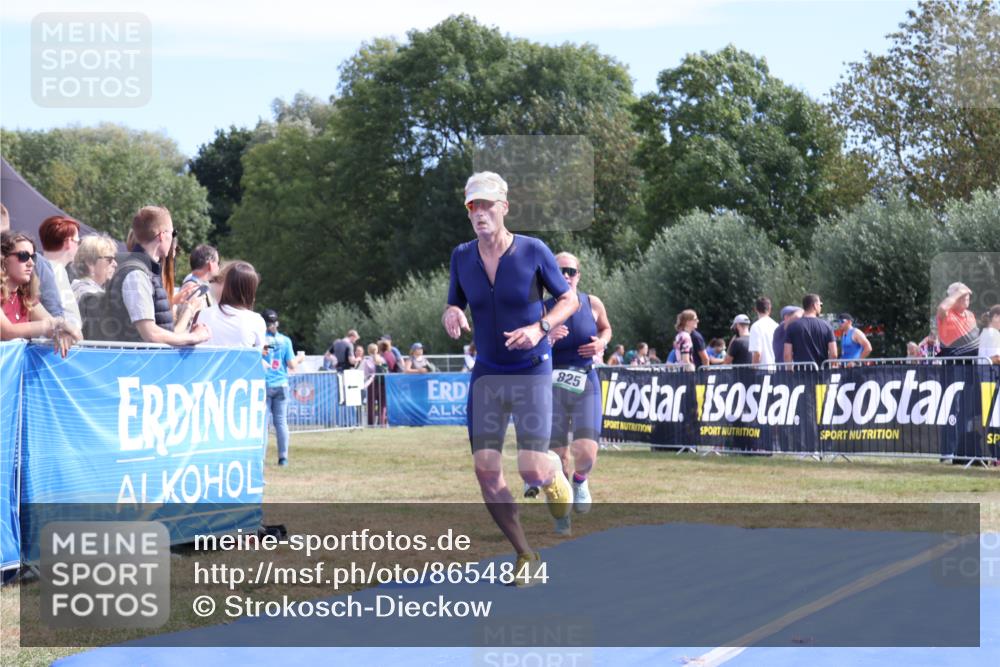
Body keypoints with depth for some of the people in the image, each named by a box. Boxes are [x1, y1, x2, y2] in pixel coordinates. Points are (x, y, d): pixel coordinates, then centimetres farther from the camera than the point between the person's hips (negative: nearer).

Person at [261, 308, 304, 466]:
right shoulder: (285, 340, 2)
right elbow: (292, 366, 1)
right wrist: (299, 358, 20)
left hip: (264, 385, -2)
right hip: (281, 386, 2)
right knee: (281, 421, 6)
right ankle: (283, 457, 6)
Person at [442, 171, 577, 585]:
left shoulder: (533, 251, -9)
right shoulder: (461, 257, 1)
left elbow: (570, 299, 0)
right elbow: (453, 307, 12)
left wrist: (539, 328, -17)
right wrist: (450, 314, -13)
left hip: (532, 371, -3)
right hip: (486, 375, 3)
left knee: (532, 471, -12)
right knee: (486, 472, -6)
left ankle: (555, 472, 27)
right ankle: (525, 556, 10)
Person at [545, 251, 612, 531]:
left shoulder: (593, 304, -2)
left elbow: (606, 329, 20)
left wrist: (601, 343, -2)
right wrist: (548, 339, -26)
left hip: (586, 384, 0)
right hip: (553, 385, 0)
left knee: (586, 452, -14)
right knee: (557, 455, 2)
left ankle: (580, 481, 23)